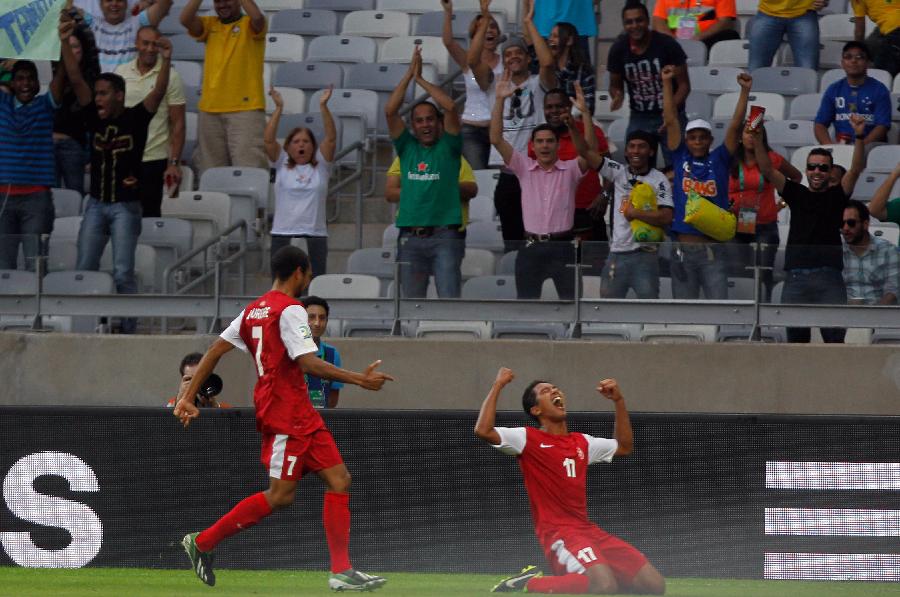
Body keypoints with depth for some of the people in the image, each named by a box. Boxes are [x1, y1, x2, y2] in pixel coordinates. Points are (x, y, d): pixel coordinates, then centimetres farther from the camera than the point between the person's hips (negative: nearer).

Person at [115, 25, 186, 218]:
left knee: (150, 213, -2)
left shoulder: (170, 77, -3)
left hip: (153, 159, -3)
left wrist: (174, 163, -11)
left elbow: (178, 124, -4)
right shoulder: (121, 72, 7)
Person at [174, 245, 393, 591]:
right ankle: (202, 543, 0)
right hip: (286, 410, -10)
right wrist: (358, 379, -19)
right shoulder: (290, 310, -12)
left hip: (301, 414, 10)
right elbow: (307, 363, -22)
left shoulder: (254, 310, 16)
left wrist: (189, 397, 15)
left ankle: (342, 572, -1)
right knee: (280, 495, -8)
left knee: (338, 480, 4)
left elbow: (215, 350, 15)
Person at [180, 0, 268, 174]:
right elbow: (185, 19, -4)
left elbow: (257, 16, -20)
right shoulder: (210, 25, 13)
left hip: (246, 109, -4)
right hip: (210, 109, 4)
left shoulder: (250, 25, 3)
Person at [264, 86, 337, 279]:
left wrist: (323, 107, -11)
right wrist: (279, 108, -10)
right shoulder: (282, 165, 9)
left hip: (315, 235, 0)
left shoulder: (321, 167, 9)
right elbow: (268, 140, -3)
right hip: (283, 234, 0)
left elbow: (331, 139, -2)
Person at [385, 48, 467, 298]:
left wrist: (421, 79, 0)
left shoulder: (448, 147, 6)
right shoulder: (407, 148, 13)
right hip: (410, 237, 3)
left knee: (449, 299, -9)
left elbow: (450, 107, -7)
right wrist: (409, 74, 1)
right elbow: (390, 110, 3)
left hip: (444, 235, -3)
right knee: (412, 303, 7)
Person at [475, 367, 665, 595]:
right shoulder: (528, 439, 0)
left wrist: (619, 400, 25)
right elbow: (483, 431, -14)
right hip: (558, 532, -7)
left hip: (588, 530, 7)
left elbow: (624, 447, 33)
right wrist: (498, 386, -8)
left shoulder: (582, 442, 19)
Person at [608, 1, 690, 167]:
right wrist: (617, 97, -16)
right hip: (639, 117, 3)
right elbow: (615, 84, 9)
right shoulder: (618, 49, -3)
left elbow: (684, 84, -9)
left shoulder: (667, 44, -13)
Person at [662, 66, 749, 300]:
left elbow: (735, 125, 2)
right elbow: (671, 120, 7)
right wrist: (667, 83, 4)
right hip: (684, 248, 1)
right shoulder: (680, 158, 9)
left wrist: (745, 91, -6)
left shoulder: (719, 160, 8)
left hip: (714, 250, -1)